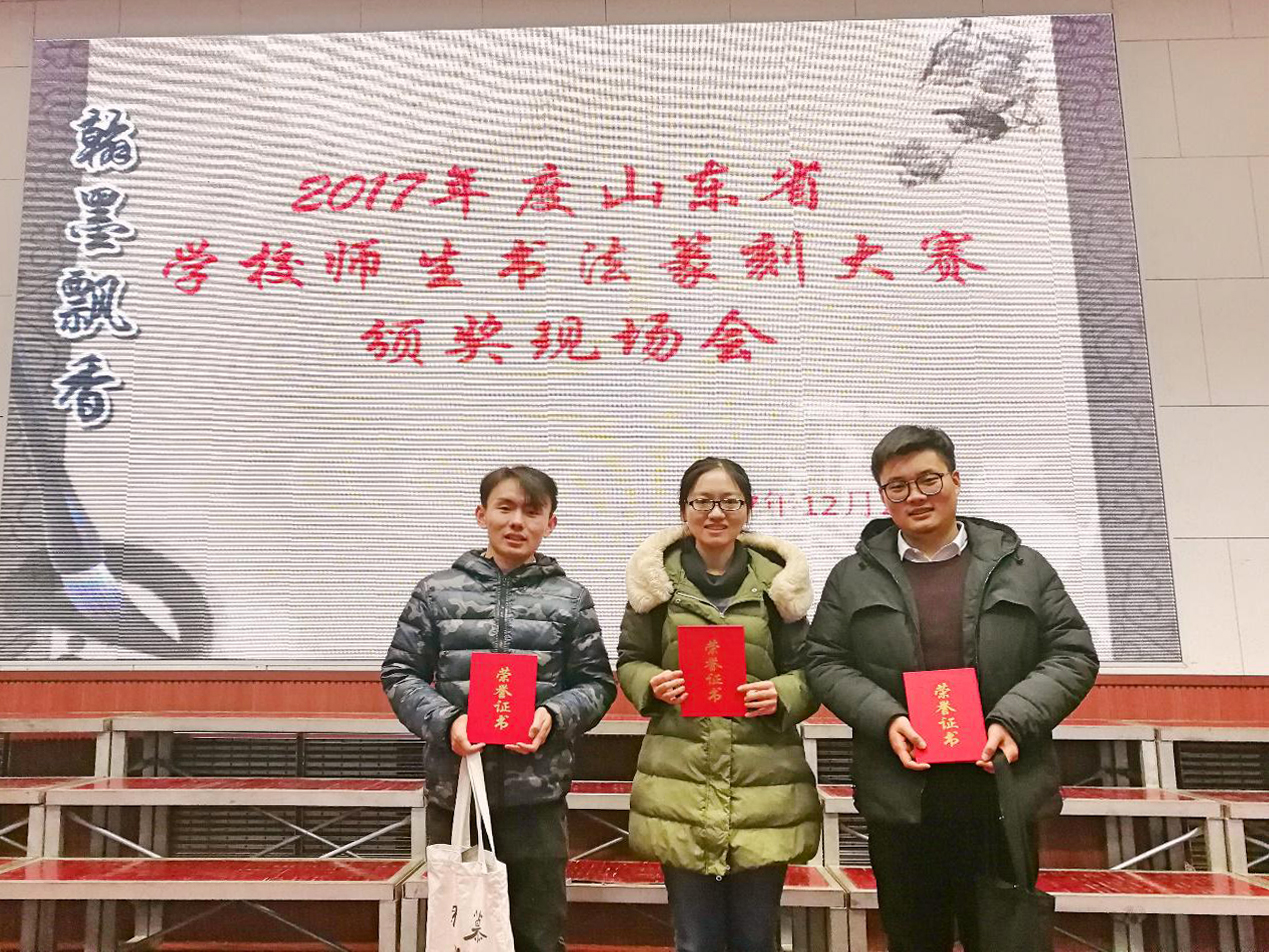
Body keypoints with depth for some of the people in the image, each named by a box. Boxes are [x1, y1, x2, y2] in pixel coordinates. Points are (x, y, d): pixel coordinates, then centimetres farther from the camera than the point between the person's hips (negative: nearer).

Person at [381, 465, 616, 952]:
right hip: (454, 790, 1)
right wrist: (445, 721, -13)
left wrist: (554, 715, -14)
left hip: (537, 793, 0)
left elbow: (596, 682, 5)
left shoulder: (570, 598, 3)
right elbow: (400, 674, 4)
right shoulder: (438, 591, 3)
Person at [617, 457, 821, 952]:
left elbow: (806, 672, 7)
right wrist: (653, 685, -10)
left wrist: (780, 695, -14)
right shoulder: (657, 576, 4)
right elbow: (629, 662, 11)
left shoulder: (777, 578, 4)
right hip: (680, 785, 0)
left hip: (764, 786, 0)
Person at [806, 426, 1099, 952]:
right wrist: (885, 719, -11)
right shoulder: (852, 577, 6)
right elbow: (825, 662, 4)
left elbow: (1072, 653, 3)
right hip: (900, 800, 1)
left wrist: (1013, 721, -11)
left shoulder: (1023, 567, 6)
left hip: (1004, 793, 0)